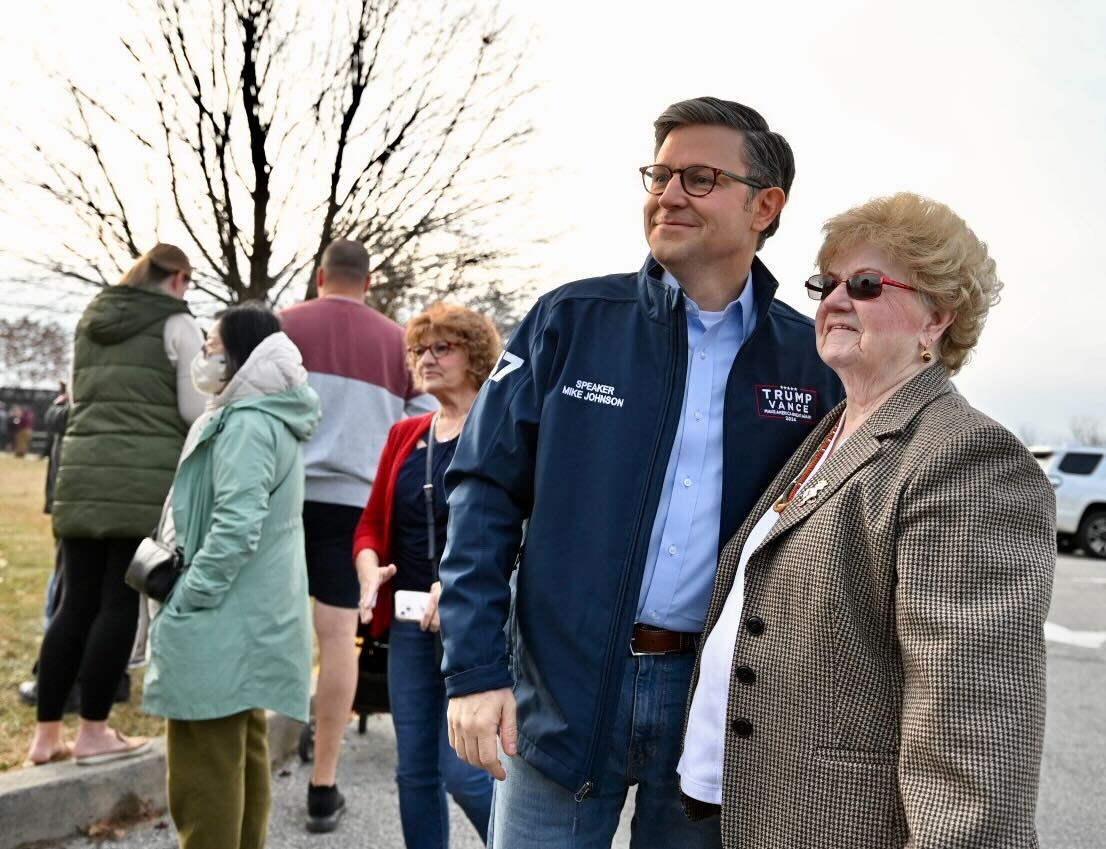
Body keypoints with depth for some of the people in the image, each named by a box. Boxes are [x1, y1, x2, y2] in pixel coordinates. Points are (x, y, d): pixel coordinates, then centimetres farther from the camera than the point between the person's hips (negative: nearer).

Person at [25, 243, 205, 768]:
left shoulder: (92, 319, 19)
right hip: (147, 476, -6)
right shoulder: (177, 325, -1)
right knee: (121, 602, 0)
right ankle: (92, 732, 6)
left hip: (82, 471, 6)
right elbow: (195, 411, -5)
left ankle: (46, 733, 12)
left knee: (77, 603, 9)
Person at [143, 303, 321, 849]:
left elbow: (236, 523, -26)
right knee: (243, 753, 17)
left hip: (222, 624, -11)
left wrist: (189, 597, -17)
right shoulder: (269, 419, 15)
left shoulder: (246, 424, -17)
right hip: (252, 619, 11)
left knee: (203, 768, -4)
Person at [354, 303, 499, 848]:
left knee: (462, 768, -7)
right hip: (410, 621, 6)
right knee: (415, 768, 11)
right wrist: (371, 571, -7)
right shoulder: (404, 436, 13)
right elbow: (372, 522, 14)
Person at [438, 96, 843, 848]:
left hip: (718, 700, 1)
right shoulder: (570, 321, -3)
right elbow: (486, 495, -3)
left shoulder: (810, 360, 0)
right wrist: (475, 670, -9)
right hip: (561, 688, -1)